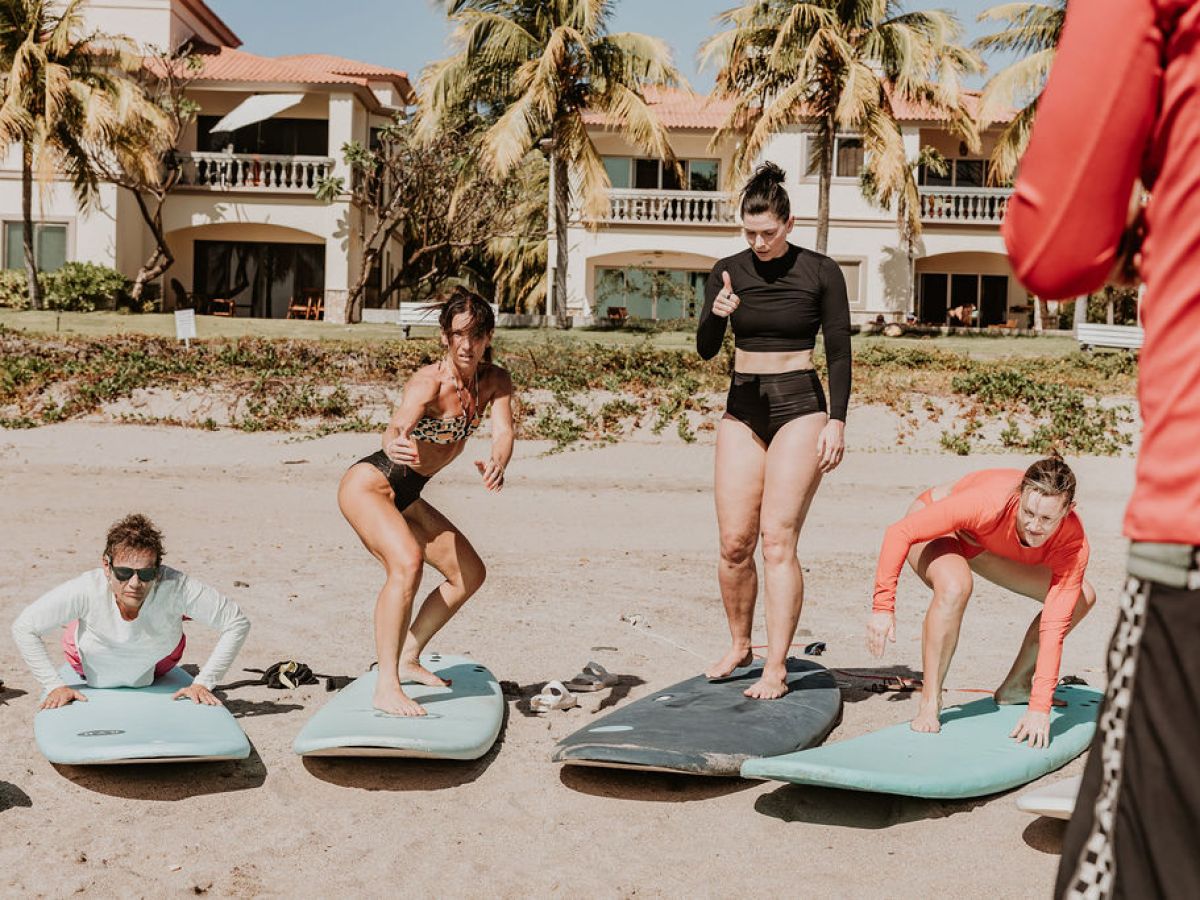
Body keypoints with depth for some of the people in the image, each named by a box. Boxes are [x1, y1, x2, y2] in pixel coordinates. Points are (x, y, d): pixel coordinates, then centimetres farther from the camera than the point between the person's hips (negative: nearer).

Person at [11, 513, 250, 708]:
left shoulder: (175, 587, -43)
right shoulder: (87, 590, -42)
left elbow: (237, 623, -33)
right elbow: (24, 628, -27)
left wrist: (203, 682, -32)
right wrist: (55, 685, -28)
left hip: (156, 668, 1)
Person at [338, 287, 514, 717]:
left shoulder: (495, 381, -4)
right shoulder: (429, 381, -23)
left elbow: (503, 431, -19)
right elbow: (397, 425, -41)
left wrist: (497, 465, -42)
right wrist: (396, 444, -65)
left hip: (407, 497, 8)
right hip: (369, 484, -8)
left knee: (470, 574, 13)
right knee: (408, 561, -32)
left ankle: (408, 659, 25)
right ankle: (386, 687, -29)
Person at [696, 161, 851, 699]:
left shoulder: (820, 273, -3)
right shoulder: (729, 272, 5)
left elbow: (839, 353, 0)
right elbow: (705, 350, -1)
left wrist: (836, 423, -8)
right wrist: (716, 315, -22)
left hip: (800, 408, -3)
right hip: (742, 409, 4)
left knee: (778, 540, -9)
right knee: (733, 543, 1)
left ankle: (776, 669, -4)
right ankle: (739, 646, 22)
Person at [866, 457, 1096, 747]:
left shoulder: (1074, 542, -30)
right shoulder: (987, 503, -42)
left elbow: (1055, 625, -32)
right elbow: (899, 532, -35)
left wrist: (1040, 707, -37)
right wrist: (883, 606, -38)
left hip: (980, 543, 5)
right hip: (934, 528, -5)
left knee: (1082, 597, 0)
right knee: (956, 586, -40)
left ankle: (1015, 686, 17)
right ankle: (929, 703, -23)